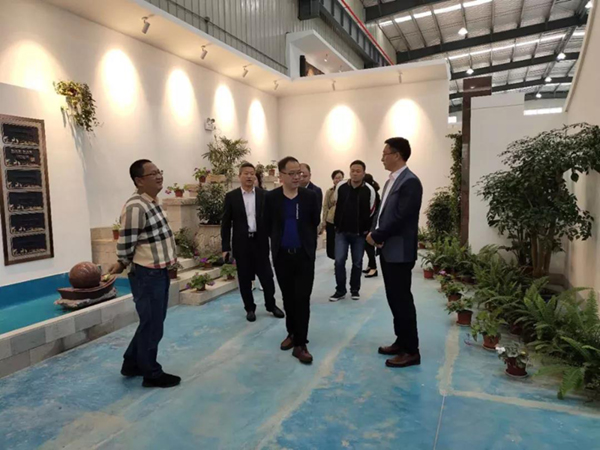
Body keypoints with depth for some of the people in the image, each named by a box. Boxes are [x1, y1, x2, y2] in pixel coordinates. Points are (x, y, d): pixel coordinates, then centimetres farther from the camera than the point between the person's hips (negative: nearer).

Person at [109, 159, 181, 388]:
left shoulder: (152, 202, 11)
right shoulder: (135, 207, -21)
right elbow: (125, 244, -19)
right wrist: (122, 265, -1)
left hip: (159, 272, 10)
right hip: (147, 275, -10)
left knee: (153, 322, 21)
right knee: (152, 325, 5)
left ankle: (132, 364, 38)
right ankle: (152, 374, 22)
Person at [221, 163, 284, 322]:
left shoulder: (264, 195, 2)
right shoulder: (231, 196, 0)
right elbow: (226, 223, 0)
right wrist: (225, 247, -4)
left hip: (260, 241, 1)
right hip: (241, 243, 0)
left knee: (267, 275, 6)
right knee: (244, 278, 7)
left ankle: (271, 305, 26)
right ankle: (250, 308, 24)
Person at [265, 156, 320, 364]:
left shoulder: (310, 196, -3)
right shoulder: (271, 197, -2)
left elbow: (315, 222, 5)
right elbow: (268, 225, 6)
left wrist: (306, 241, 10)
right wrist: (280, 239, 11)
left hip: (304, 255, -1)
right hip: (281, 256, 2)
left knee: (302, 299, -3)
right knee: (288, 298, 14)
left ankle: (300, 344, 5)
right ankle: (292, 333, 32)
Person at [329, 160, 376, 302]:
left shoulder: (369, 190, -7)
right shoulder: (341, 187, 0)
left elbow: (371, 212, -1)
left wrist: (366, 230, -2)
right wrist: (337, 225, 10)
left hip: (359, 233, -1)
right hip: (341, 231, 1)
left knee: (357, 263, 9)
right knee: (339, 261, -3)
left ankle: (355, 290, 25)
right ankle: (340, 291, 10)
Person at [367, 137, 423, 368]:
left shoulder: (410, 182, -15)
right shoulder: (392, 180, 15)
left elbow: (400, 218, -21)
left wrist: (376, 236, -13)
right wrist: (374, 232, 0)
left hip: (400, 251, -9)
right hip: (387, 249, 9)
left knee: (402, 299, -1)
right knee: (393, 298, 15)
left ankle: (411, 351, 11)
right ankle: (401, 341, 28)